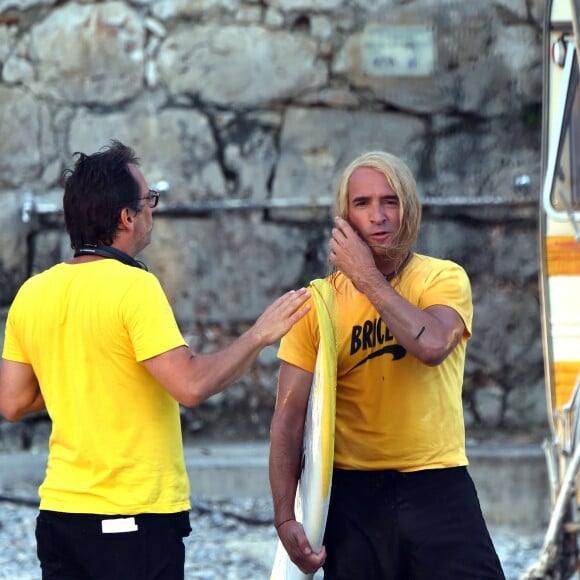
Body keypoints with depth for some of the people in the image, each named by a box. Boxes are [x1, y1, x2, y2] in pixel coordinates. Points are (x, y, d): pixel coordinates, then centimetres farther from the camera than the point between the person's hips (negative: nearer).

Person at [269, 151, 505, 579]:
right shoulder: (318, 303, 1)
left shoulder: (444, 279, -2)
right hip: (353, 493, 1)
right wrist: (285, 517, -11)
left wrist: (368, 278, -14)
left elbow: (431, 345, -24)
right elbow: (289, 416, -2)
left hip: (436, 488, -1)